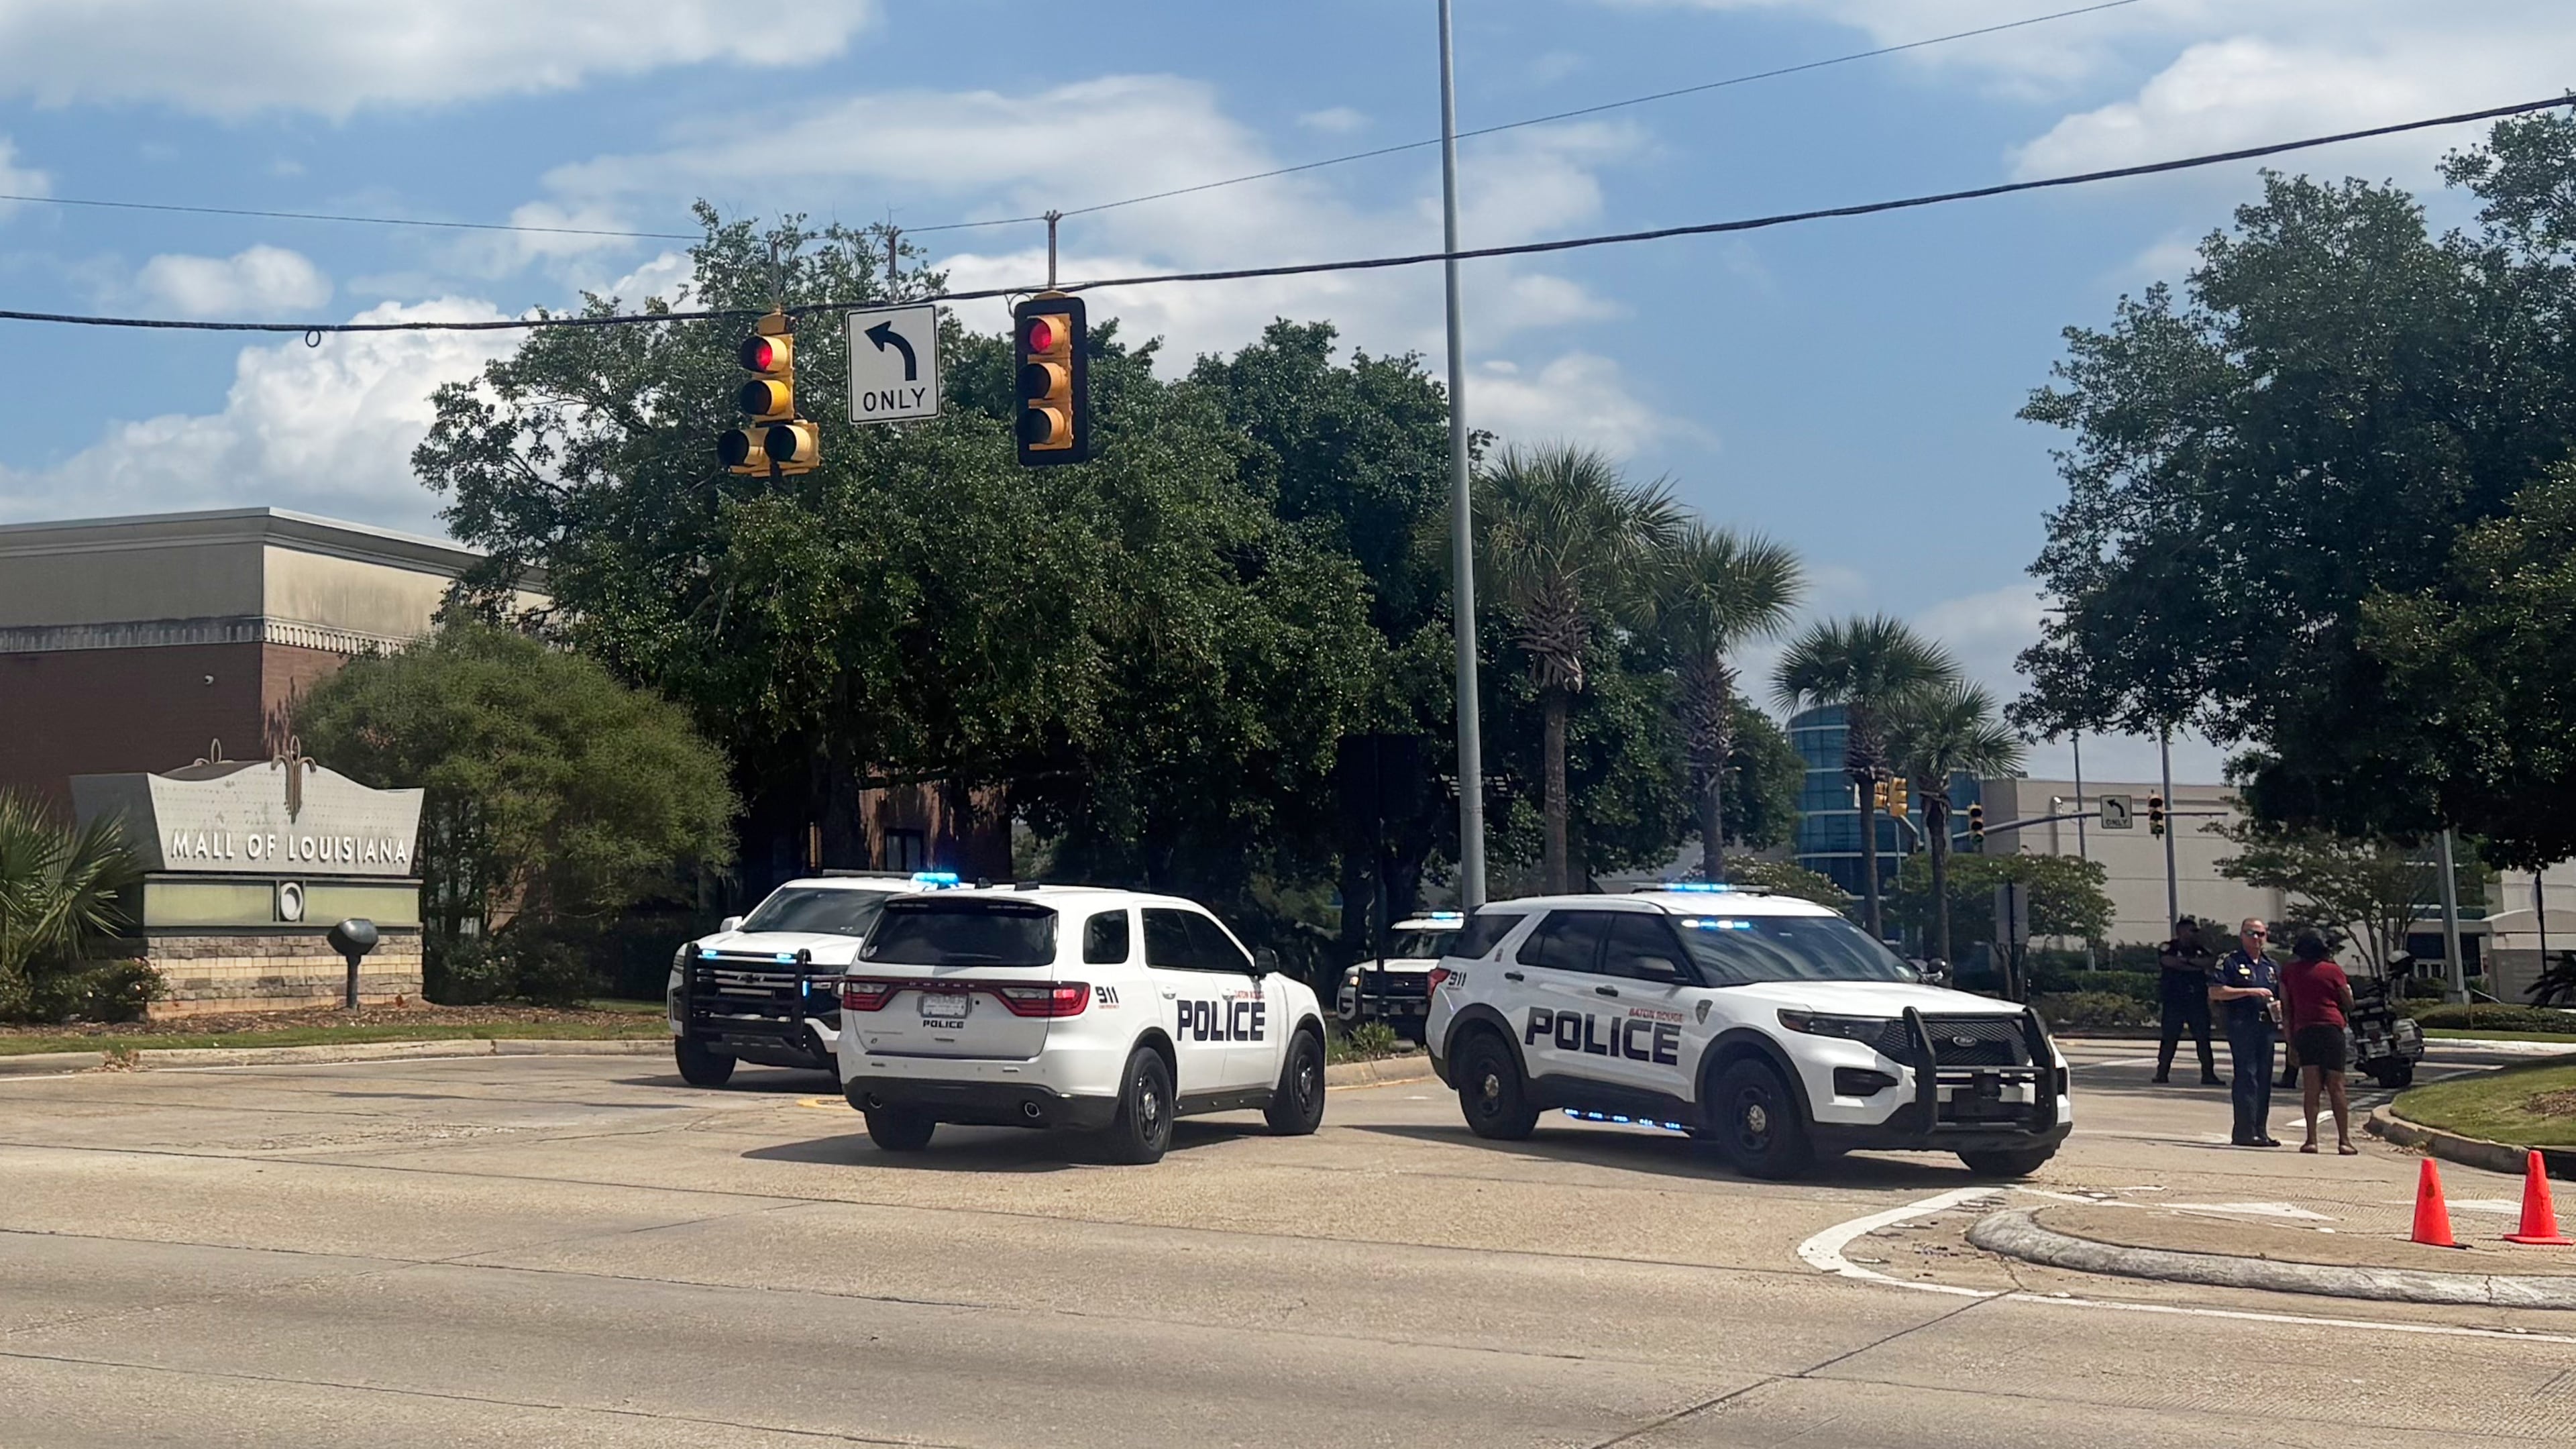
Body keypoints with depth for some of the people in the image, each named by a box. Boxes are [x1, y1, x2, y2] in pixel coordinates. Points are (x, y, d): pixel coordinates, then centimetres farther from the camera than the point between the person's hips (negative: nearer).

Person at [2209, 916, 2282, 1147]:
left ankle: (2260, 1130, 12)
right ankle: (2244, 1131, -11)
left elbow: (2281, 996, 29)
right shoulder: (2229, 962, -1)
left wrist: (2278, 1006, 4)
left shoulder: (2271, 966, 20)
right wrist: (2250, 992, -15)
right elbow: (2215, 992, -11)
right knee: (2246, 1076, -10)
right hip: (2242, 1024, -7)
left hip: (2266, 1025, 7)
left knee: (2264, 1078, 7)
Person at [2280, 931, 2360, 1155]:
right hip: (2331, 1028, -2)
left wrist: (2290, 1040, 12)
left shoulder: (2290, 973, 9)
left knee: (2311, 1088, -1)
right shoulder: (2333, 971, 2)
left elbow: (2285, 1008, 8)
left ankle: (2311, 1139, -9)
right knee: (2336, 1087, 1)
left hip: (2303, 1030, 2)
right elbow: (2349, 1003, 7)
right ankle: (2344, 1140, 0)